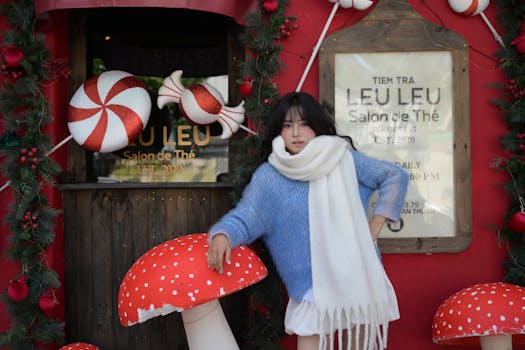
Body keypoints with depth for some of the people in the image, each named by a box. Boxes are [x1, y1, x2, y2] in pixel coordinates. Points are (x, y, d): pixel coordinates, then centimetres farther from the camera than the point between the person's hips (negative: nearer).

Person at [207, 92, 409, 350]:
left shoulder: (343, 157, 0)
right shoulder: (268, 176, -2)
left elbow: (395, 177, 7)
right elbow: (243, 216, -11)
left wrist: (373, 230, 1)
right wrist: (222, 235, -34)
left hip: (361, 278, 2)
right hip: (313, 288, -1)